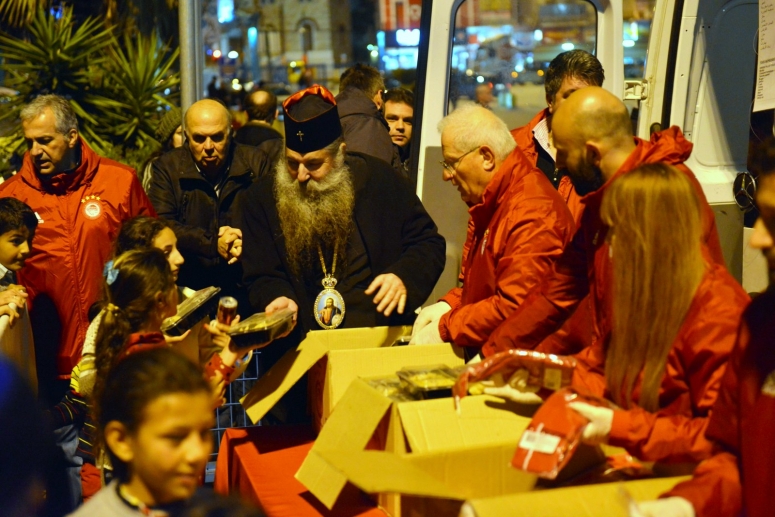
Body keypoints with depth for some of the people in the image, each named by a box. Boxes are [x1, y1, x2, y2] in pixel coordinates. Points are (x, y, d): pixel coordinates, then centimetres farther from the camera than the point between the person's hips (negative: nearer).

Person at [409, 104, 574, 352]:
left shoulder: (532, 214, -19)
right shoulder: (490, 203, 15)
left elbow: (514, 308, -24)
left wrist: (444, 327, -15)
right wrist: (448, 304, 6)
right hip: (481, 350, 9)